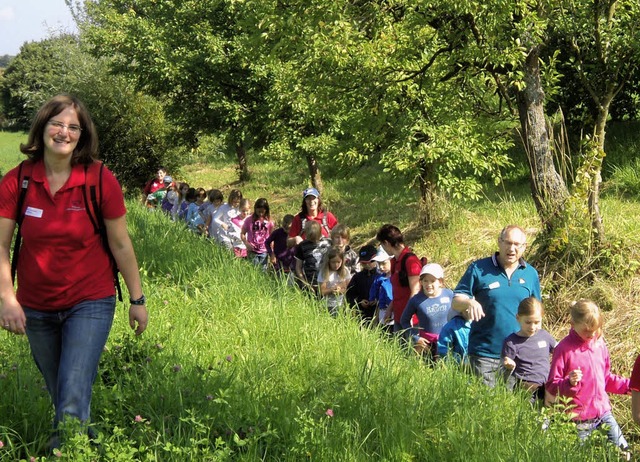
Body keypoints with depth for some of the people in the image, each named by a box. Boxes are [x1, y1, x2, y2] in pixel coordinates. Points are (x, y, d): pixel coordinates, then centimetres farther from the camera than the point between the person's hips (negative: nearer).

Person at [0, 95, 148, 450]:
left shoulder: (101, 180, -13)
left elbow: (121, 245, -6)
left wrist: (137, 300, -2)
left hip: (90, 304, -3)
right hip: (36, 308, 3)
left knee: (72, 404, -14)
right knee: (58, 395, 20)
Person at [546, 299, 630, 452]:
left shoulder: (599, 344, 7)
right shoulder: (564, 348, -11)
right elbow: (552, 386, -11)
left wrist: (630, 385, 12)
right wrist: (569, 382, -29)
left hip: (603, 412, 5)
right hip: (579, 420, -5)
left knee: (623, 452, 5)